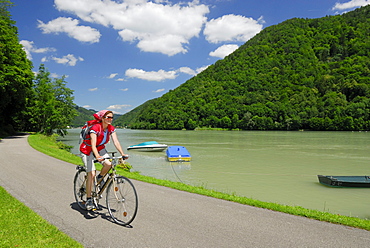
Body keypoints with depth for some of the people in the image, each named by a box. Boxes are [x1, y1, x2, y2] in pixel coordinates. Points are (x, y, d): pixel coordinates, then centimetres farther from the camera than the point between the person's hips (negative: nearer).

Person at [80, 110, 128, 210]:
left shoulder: (111, 128, -11)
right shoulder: (95, 128, -29)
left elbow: (116, 142, -15)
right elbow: (93, 145, -37)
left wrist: (122, 154, -28)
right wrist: (98, 156, -53)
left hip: (100, 149, 5)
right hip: (88, 150, -5)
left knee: (108, 164, -23)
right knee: (91, 174, -13)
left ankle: (100, 178, 10)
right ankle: (89, 200, -2)